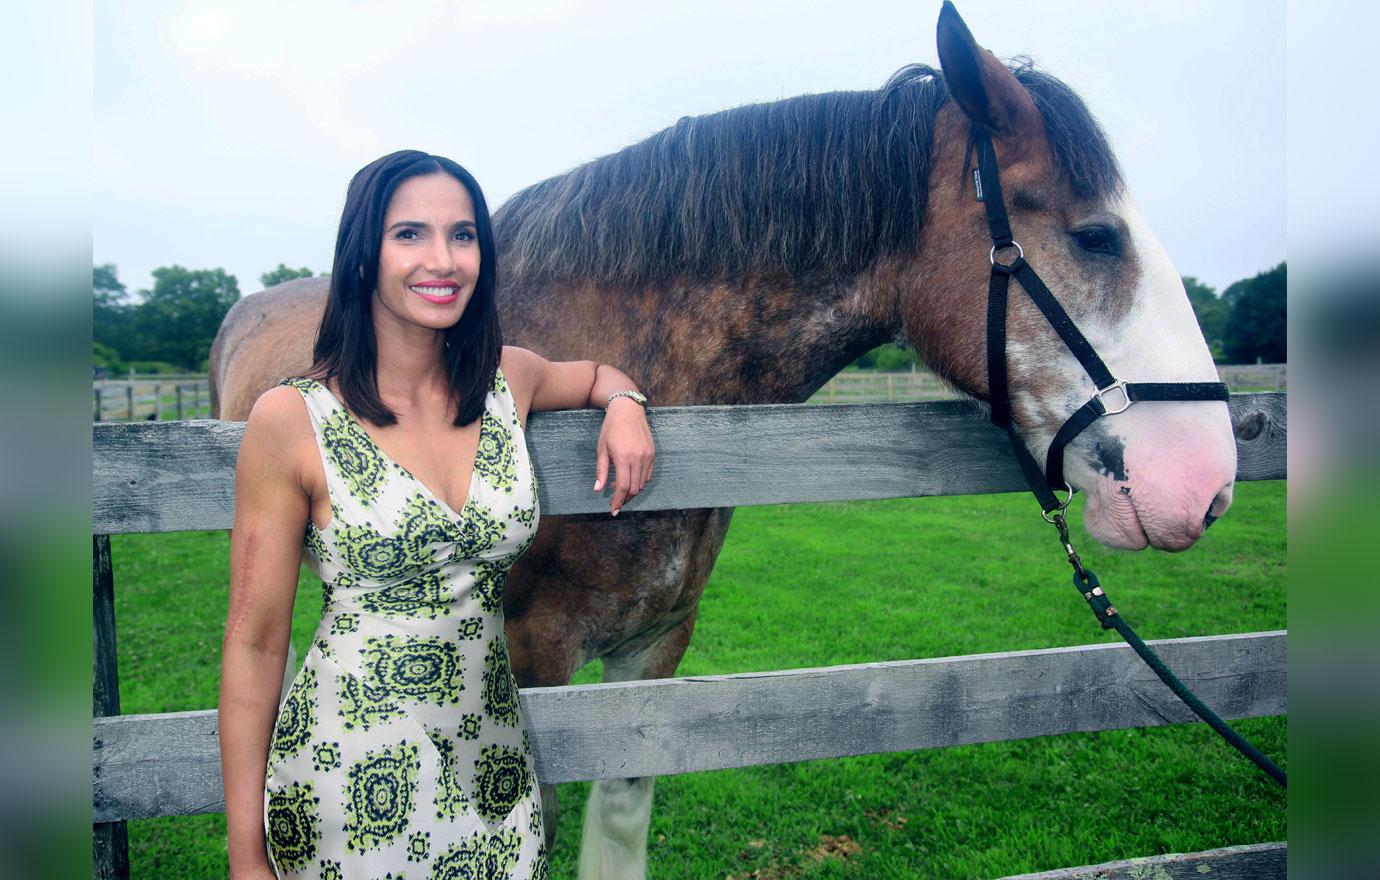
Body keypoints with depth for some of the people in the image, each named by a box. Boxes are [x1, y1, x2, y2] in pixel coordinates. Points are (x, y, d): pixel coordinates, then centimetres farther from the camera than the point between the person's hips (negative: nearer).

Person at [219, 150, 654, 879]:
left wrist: (623, 402, -1)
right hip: (348, 786, -4)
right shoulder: (292, 420, -13)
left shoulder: (509, 380, -1)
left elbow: (592, 372, 23)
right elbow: (254, 645, -9)